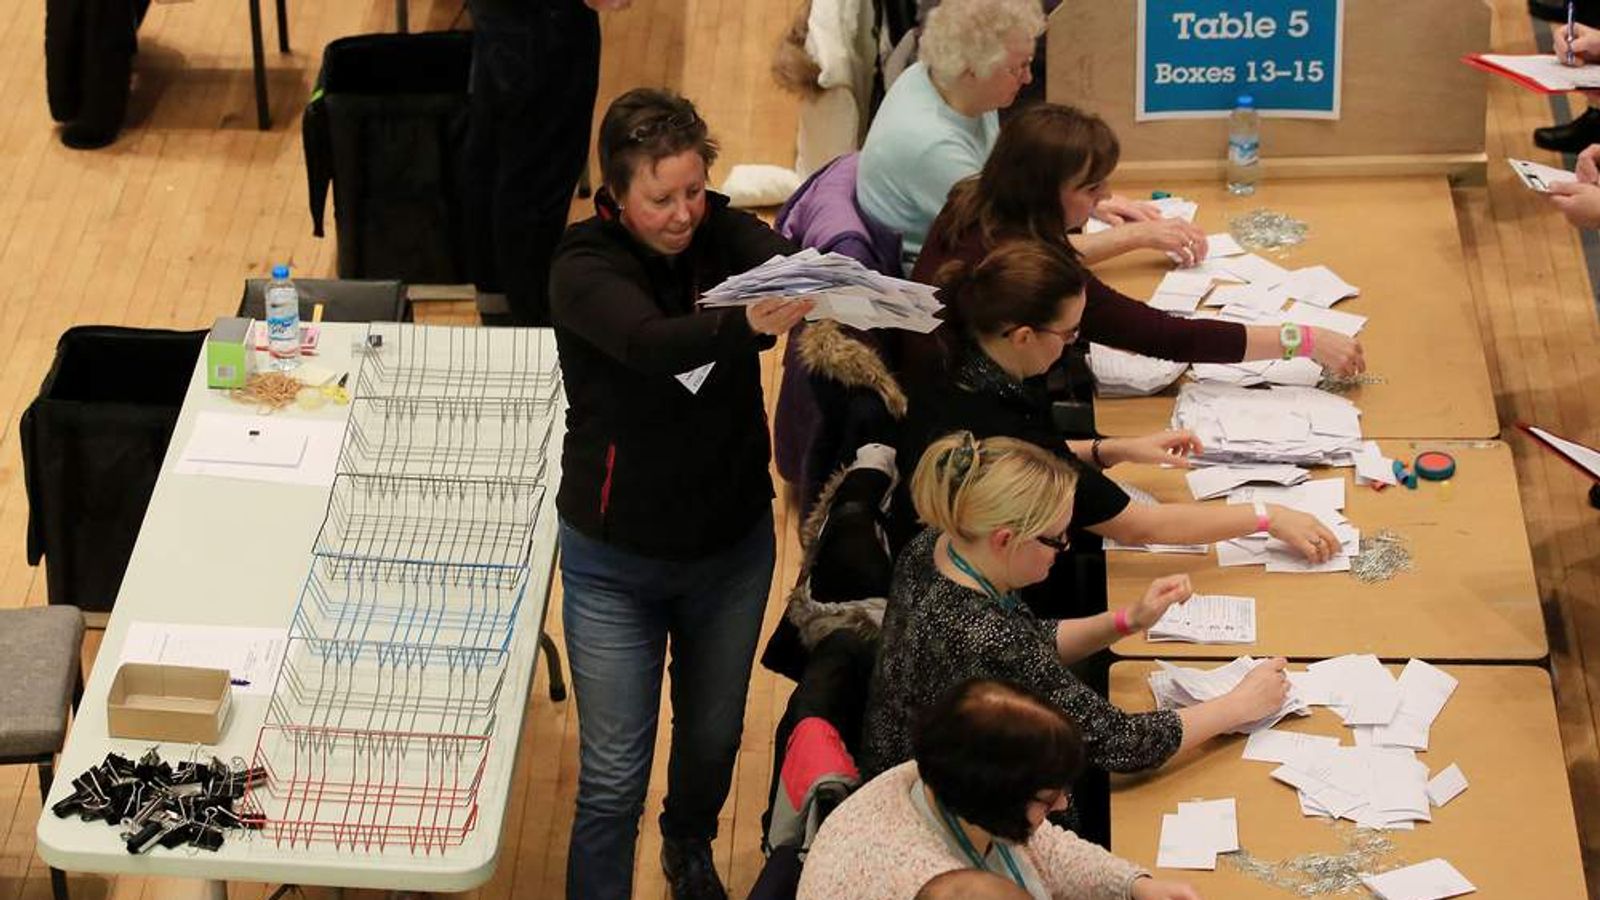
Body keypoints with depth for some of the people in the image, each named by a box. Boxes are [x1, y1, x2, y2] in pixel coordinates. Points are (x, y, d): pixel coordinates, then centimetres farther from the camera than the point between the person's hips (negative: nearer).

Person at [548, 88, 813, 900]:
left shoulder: (723, 232, -10)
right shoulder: (584, 266, -21)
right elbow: (648, 344, -40)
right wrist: (749, 324, -60)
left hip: (733, 548, 4)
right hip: (616, 559, -4)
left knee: (713, 739, 24)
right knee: (613, 779, 0)